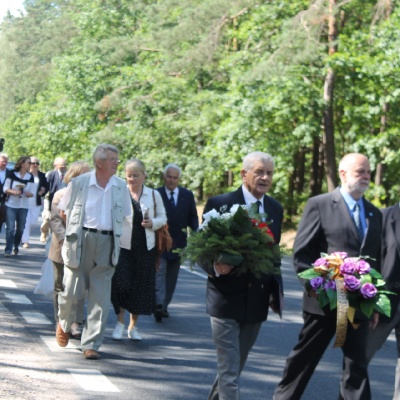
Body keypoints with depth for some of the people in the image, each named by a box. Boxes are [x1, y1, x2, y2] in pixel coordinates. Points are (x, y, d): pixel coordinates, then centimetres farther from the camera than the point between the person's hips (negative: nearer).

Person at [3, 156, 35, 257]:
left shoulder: (30, 177, 4)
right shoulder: (12, 174, -3)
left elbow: (32, 193, 5)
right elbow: (5, 189, -4)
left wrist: (28, 193, -17)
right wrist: (14, 192, -20)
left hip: (23, 206, 3)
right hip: (11, 205, -3)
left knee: (20, 228, 6)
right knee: (10, 228, -9)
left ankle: (16, 246, 27)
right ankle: (8, 249, -8)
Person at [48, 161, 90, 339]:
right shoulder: (61, 195, 1)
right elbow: (55, 220, -5)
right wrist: (64, 239, -19)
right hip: (63, 249, 0)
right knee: (61, 287, 9)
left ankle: (75, 323, 2)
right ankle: (60, 322, 19)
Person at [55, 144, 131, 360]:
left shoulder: (121, 187, 6)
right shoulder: (79, 183, -3)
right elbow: (64, 211, 7)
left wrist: (111, 233, 7)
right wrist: (76, 230, 8)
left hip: (107, 244, 2)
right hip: (80, 242, -2)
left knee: (100, 298, 0)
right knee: (72, 291, 2)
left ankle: (91, 344, 7)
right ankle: (64, 325, 33)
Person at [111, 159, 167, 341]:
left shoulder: (153, 195, 8)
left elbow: (162, 217, 13)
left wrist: (153, 223, -8)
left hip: (145, 247, 3)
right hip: (123, 245, -3)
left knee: (141, 286, 7)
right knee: (121, 284, -9)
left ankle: (133, 326, 21)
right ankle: (120, 322, 11)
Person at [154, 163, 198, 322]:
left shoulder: (187, 195, 6)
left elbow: (193, 217, 8)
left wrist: (195, 230, -8)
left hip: (178, 242, 4)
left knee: (172, 277, 9)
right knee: (159, 273, -12)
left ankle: (164, 305, 18)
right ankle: (158, 305, -18)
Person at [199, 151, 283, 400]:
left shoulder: (276, 209, 7)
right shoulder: (219, 204, -9)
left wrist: (276, 291, 8)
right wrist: (215, 267, -25)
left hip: (257, 302, 5)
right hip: (226, 300, -5)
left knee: (235, 367, 17)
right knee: (229, 372, -7)